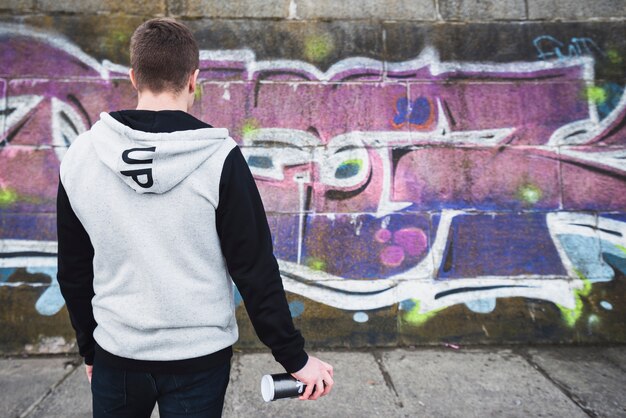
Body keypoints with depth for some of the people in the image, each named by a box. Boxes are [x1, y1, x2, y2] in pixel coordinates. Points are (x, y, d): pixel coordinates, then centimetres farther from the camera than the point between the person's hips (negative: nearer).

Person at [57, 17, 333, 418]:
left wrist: (90, 347, 17)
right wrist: (295, 357, -5)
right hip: (198, 358, -2)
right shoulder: (221, 158, -16)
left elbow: (74, 272, 3)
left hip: (116, 357, 3)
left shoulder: (80, 157, -6)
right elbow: (255, 270, -15)